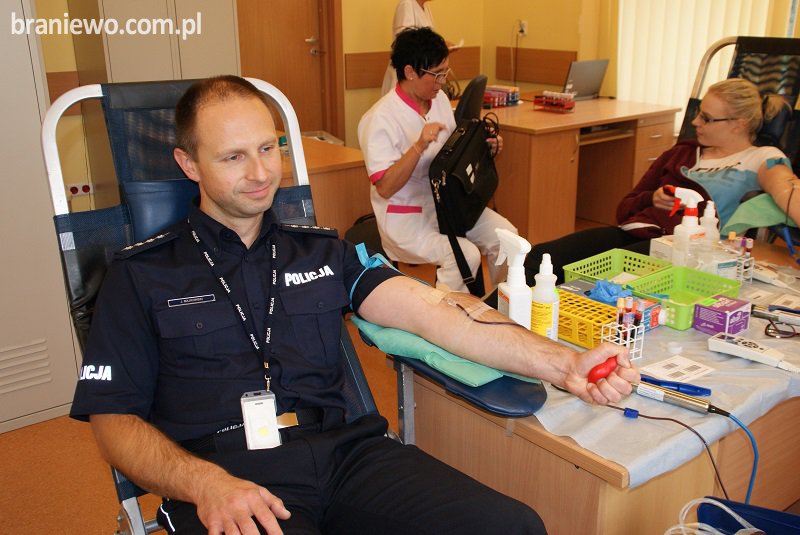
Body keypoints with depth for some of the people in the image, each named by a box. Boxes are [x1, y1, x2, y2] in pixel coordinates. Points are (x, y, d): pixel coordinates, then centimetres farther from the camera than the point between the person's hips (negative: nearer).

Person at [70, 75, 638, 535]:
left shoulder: (323, 250, 16)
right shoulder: (143, 274, 8)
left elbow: (431, 309, 4)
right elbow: (114, 419, 4)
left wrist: (563, 364, -9)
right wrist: (205, 483, -16)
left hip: (344, 452, 3)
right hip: (224, 474, -2)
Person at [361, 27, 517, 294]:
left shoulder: (440, 100, 6)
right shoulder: (379, 119, -18)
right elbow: (385, 188, -22)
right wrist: (419, 146, -33)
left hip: (448, 203, 7)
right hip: (405, 216, -7)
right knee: (465, 256, -28)